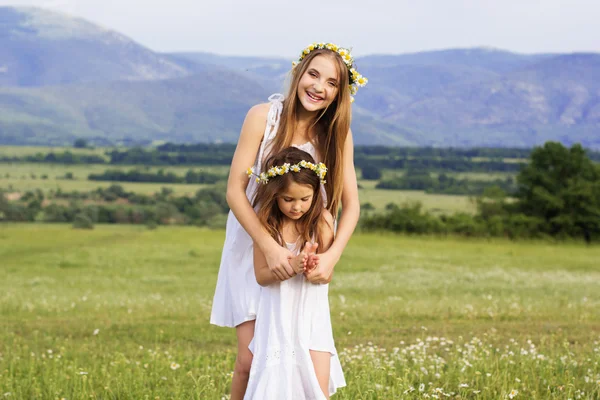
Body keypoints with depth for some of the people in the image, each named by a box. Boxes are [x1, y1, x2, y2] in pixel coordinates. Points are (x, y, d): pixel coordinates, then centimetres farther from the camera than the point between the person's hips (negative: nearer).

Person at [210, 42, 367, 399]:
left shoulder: (338, 134, -5)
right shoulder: (263, 117, -13)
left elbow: (351, 203, -5)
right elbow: (235, 190, -15)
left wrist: (332, 256, -22)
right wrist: (271, 247, -25)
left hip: (306, 258, 2)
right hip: (253, 247, -2)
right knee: (251, 359, -9)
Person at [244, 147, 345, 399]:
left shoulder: (322, 220, -6)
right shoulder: (266, 223, -7)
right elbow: (261, 276, -8)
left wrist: (314, 266, -27)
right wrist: (291, 266, -25)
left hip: (312, 315, 0)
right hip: (277, 316, 0)